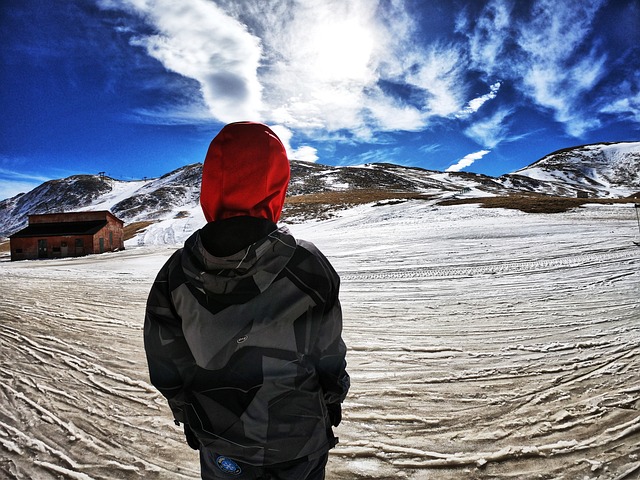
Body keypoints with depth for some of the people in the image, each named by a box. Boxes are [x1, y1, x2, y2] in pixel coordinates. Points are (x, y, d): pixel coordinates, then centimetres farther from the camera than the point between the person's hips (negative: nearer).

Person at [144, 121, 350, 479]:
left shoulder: (175, 275, -19)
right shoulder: (307, 266, -27)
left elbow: (167, 367, -6)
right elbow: (330, 357, -14)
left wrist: (188, 418, 12)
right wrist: (332, 403, 6)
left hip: (219, 444, 2)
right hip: (300, 442, -1)